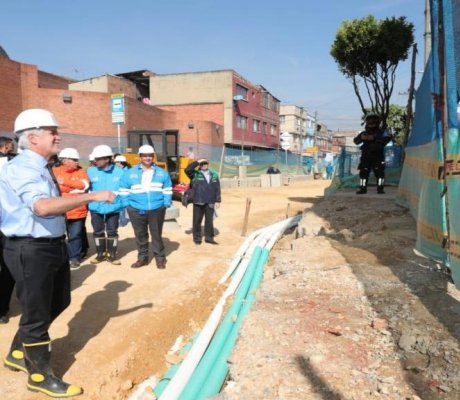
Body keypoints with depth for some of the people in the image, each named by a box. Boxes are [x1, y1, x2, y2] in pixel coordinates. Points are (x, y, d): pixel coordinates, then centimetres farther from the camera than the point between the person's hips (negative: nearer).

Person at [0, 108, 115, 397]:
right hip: (31, 250, -10)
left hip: (53, 245, 10)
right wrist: (92, 196, -36)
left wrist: (73, 201, 10)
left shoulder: (41, 167, 12)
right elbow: (42, 206, -37)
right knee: (37, 313, 6)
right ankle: (41, 376, 26)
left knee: (58, 302, 24)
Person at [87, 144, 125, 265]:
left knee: (112, 232, 9)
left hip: (113, 208, -1)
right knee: (98, 232, 13)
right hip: (96, 208, 1)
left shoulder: (119, 172, -7)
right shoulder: (91, 171, -6)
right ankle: (100, 254, 29)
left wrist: (124, 207, -1)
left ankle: (112, 255, 23)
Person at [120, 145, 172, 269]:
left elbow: (167, 190, 11)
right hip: (136, 210, 1)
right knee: (140, 235, 10)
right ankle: (142, 258, 24)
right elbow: (124, 191, 7)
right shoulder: (130, 173, 4)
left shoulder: (162, 173, 7)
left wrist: (166, 203, 1)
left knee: (157, 234, 7)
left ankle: (160, 258, 18)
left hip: (157, 209, 0)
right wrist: (126, 205, -1)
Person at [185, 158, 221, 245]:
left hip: (210, 202, 2)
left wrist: (217, 201, 3)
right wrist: (197, 162, -15)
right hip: (198, 202, -2)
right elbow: (187, 170, -19)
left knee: (209, 220, 9)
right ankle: (197, 237, 17)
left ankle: (209, 237, 20)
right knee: (197, 220, 5)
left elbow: (217, 189, 8)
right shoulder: (195, 174, 1)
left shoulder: (214, 175, 9)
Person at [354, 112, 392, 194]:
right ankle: (362, 188, 9)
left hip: (378, 157, -3)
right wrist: (361, 137, -22)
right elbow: (356, 141, 2)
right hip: (366, 157, 3)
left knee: (379, 172, -5)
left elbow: (387, 139, -17)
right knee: (363, 172, 3)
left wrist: (374, 138, -27)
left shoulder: (382, 132, 3)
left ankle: (380, 188, 2)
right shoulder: (364, 132, 12)